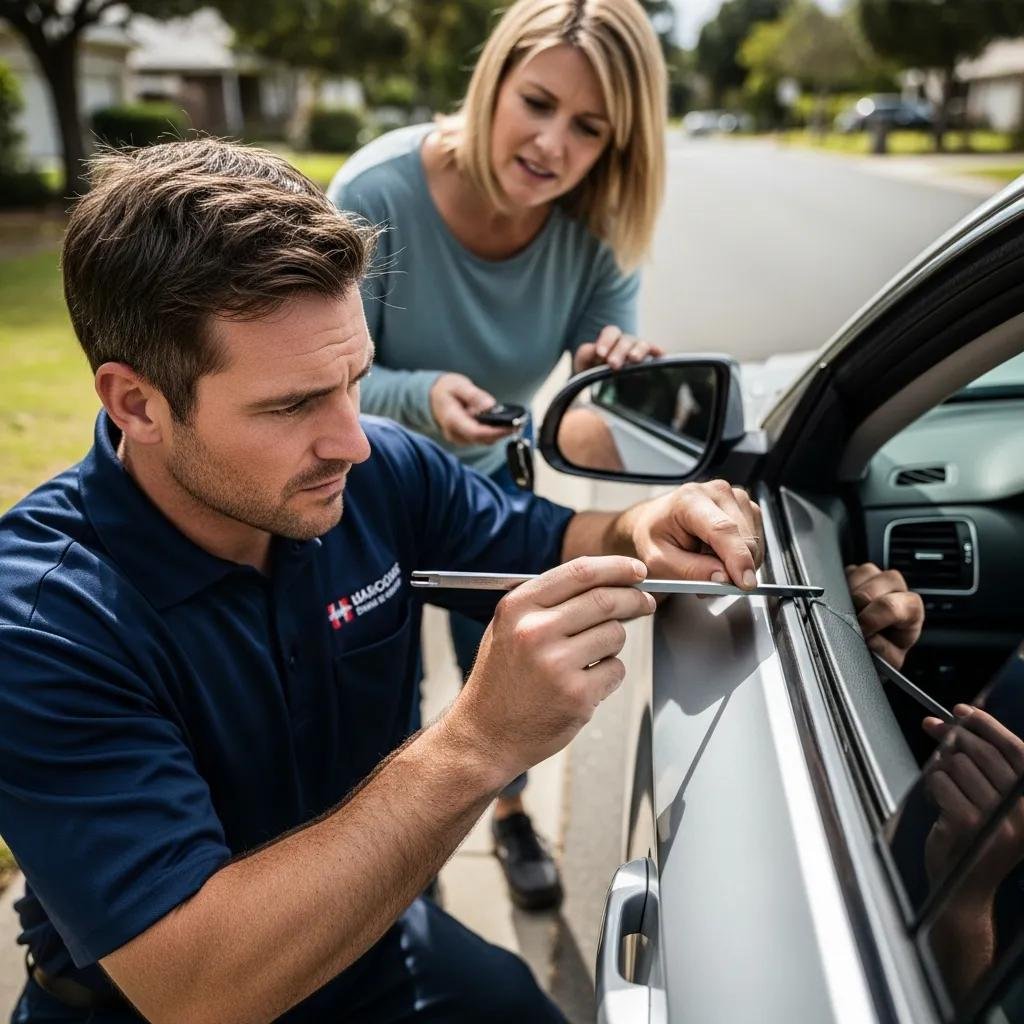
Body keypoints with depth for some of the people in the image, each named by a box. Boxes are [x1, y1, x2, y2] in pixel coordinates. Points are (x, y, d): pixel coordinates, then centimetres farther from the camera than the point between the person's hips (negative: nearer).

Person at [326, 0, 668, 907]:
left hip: (488, 474, 3)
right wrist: (425, 396, -46)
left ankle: (511, 816, 47)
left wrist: (621, 367, -44)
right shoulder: (376, 194, -32)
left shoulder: (596, 226, -23)